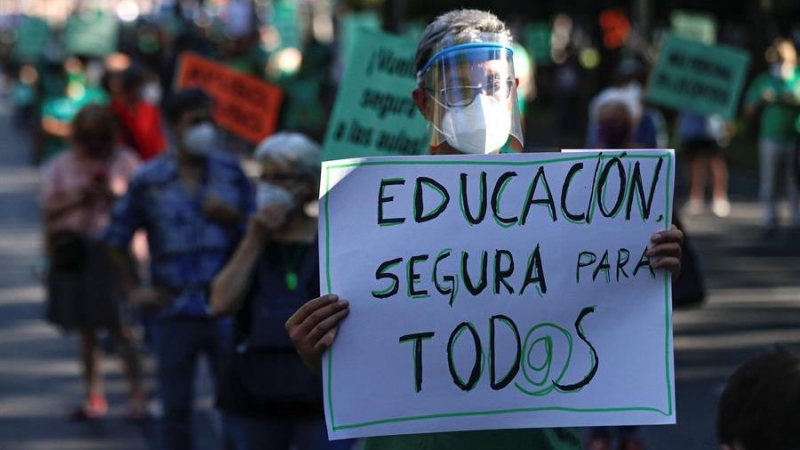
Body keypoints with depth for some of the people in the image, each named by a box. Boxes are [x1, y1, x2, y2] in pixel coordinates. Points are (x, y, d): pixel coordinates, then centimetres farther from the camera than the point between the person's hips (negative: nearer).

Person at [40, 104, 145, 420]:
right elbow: (50, 207, 4)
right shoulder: (61, 166, 9)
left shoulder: (125, 162, 3)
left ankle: (137, 397, -5)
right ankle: (94, 397, 15)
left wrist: (112, 194, -15)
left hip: (114, 249, -3)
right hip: (74, 251, 3)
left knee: (121, 328, -9)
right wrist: (78, 198, -11)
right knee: (86, 329, 8)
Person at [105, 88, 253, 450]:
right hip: (173, 311, 0)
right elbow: (115, 239, 9)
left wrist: (230, 216, -9)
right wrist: (133, 289, 3)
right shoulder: (149, 180, 1)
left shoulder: (231, 172, 5)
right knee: (175, 408, 8)